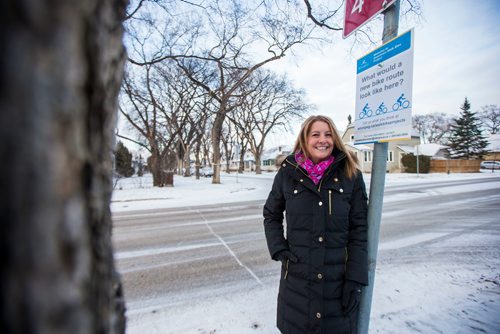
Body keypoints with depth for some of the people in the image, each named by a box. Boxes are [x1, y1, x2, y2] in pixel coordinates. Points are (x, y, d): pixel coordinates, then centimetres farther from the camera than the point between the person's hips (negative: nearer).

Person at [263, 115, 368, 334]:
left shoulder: (351, 175, -4)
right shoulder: (288, 172, -3)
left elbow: (359, 230, -4)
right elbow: (271, 215, 8)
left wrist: (356, 279, -7)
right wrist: (278, 249, -3)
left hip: (339, 279, 0)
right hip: (297, 277, 1)